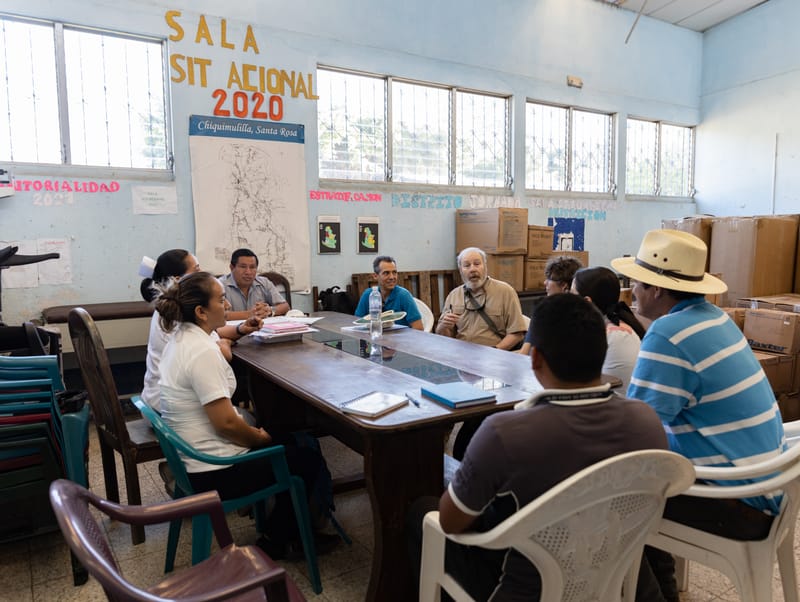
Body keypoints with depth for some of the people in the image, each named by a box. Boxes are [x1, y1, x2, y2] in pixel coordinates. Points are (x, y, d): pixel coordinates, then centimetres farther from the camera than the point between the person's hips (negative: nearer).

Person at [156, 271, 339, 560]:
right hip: (214, 473, -10)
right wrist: (260, 437, -10)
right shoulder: (203, 352, -28)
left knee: (287, 439, 23)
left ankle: (282, 532, 32)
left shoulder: (181, 337, 2)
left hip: (192, 454, 10)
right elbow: (225, 422, -26)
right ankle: (277, 541, 24)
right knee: (309, 460, 4)